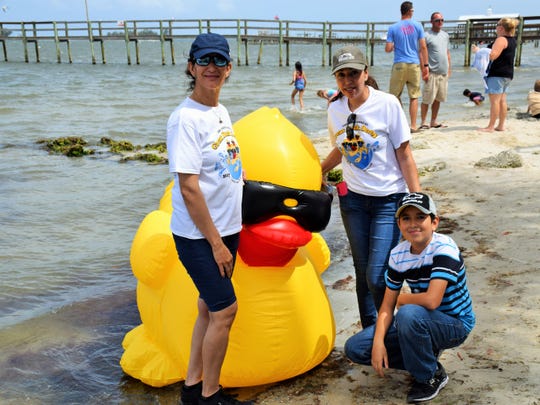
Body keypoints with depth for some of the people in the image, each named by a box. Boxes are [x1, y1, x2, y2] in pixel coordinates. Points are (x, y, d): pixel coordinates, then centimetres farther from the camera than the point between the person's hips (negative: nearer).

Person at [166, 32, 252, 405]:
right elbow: (188, 188, -20)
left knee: (210, 307, 15)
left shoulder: (221, 112, 9)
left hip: (227, 229, 8)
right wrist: (215, 242, -17)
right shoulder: (186, 118, -17)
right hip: (199, 236, -8)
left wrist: (226, 237, 14)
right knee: (225, 309, -3)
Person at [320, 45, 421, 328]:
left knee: (377, 275, -10)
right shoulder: (335, 109, 2)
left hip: (389, 200, -4)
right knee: (362, 272, 10)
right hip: (353, 198, 5)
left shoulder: (387, 104, -12)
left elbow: (405, 156, -9)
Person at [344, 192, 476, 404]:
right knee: (355, 348, -4)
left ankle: (431, 376, -11)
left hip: (455, 324, -6)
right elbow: (387, 305, -3)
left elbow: (431, 300, -34)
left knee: (408, 314, -38)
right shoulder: (398, 255, -5)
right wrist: (378, 342, -17)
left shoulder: (444, 248, -24)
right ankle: (426, 354, 9)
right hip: (421, 321, 6)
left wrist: (402, 299, -14)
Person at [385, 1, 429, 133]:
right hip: (414, 64, 1)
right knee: (414, 97, 6)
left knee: (395, 96, 8)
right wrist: (425, 65, 6)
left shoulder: (393, 28, 0)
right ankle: (413, 126, 7)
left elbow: (388, 49, -4)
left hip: (399, 65, -1)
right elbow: (423, 47, 1)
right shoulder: (417, 26, 3)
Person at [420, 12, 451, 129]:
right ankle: (423, 123, 0)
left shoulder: (445, 35, 17)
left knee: (438, 99, 10)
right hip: (432, 72, -7)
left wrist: (449, 68, 16)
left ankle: (433, 122, 17)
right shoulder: (427, 35, -5)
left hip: (444, 72, 7)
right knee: (427, 99, -6)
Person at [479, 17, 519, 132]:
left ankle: (491, 127, -8)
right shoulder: (512, 40, 16)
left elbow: (492, 56, -23)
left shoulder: (501, 39, -14)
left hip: (497, 74, -10)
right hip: (508, 74, 10)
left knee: (494, 100, -8)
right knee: (502, 100, 11)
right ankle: (501, 125, 13)